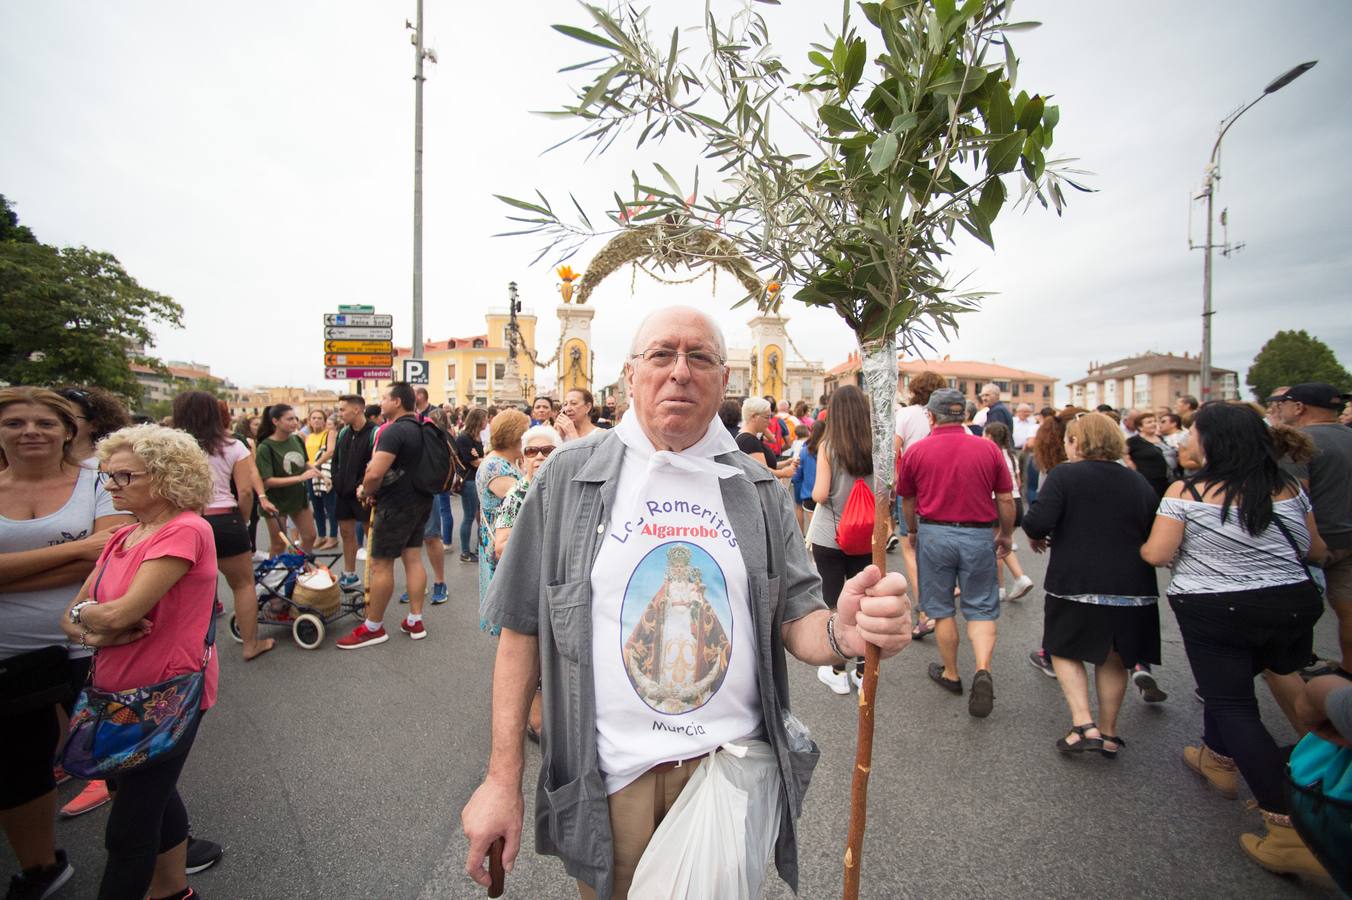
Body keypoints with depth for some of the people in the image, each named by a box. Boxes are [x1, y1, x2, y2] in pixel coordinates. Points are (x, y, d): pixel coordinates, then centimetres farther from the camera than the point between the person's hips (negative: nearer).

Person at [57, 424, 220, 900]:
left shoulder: (186, 530, -21)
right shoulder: (122, 537, 7)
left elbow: (122, 612, -24)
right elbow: (71, 616, 7)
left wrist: (83, 613, -4)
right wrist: (94, 631, -15)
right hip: (118, 690, 9)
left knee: (128, 829, 5)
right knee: (151, 797, 25)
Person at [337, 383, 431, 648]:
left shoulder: (393, 431, -19)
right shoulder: (422, 429, 9)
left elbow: (375, 472, -28)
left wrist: (366, 491, -7)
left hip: (396, 505, -9)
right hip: (420, 501, 9)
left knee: (381, 565, 3)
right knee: (413, 559, 12)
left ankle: (373, 627, 14)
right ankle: (415, 621, 18)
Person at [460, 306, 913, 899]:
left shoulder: (756, 488, -1)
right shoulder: (569, 475, -7)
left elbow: (795, 619, 0)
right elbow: (522, 630, -4)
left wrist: (844, 633, -23)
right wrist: (502, 779, -4)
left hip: (734, 764, 1)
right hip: (608, 776, 0)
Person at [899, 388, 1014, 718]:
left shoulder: (916, 451, -4)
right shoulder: (988, 449, -2)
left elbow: (908, 501, 6)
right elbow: (1006, 499, 2)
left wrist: (913, 532, 23)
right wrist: (1006, 535, 18)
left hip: (934, 533, 0)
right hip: (977, 534, 1)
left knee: (941, 609, 13)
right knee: (981, 608, 13)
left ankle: (951, 674, 26)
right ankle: (983, 670, -5)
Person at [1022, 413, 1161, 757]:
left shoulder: (1064, 475, -9)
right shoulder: (1139, 482, 8)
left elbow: (1037, 522, -19)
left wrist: (1036, 536, 2)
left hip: (1077, 583, -5)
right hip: (1133, 587, 5)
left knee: (1065, 651, 13)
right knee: (1113, 659, 19)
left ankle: (1084, 726, 2)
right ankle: (1108, 733, 28)